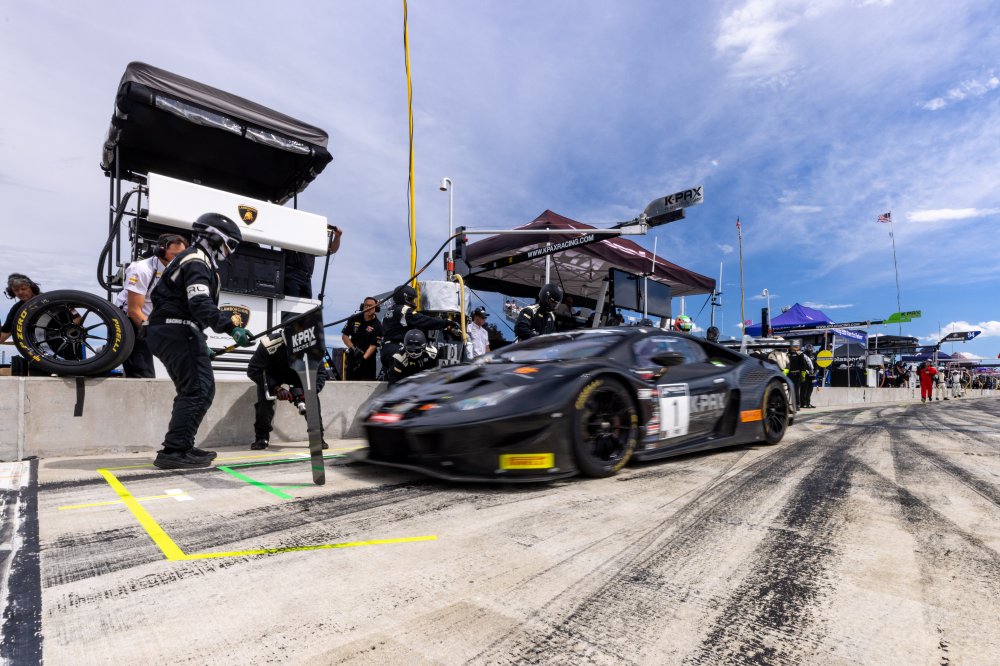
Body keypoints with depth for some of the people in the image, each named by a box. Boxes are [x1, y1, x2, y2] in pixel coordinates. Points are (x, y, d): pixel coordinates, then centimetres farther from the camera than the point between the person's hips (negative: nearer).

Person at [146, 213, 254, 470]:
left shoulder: (197, 261, 23)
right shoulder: (197, 261, -10)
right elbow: (201, 306, -26)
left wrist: (202, 345, 29)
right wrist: (231, 327, -35)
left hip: (168, 332, 11)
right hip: (177, 331, -11)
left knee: (196, 390, 15)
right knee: (198, 390, -13)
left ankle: (181, 447, 20)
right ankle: (174, 451, -12)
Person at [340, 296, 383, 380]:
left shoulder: (377, 325, -10)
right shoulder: (354, 319, 0)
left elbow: (373, 345, -16)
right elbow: (344, 336, 3)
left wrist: (364, 358, -29)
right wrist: (353, 348, -12)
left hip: (368, 358, -3)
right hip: (352, 356, 3)